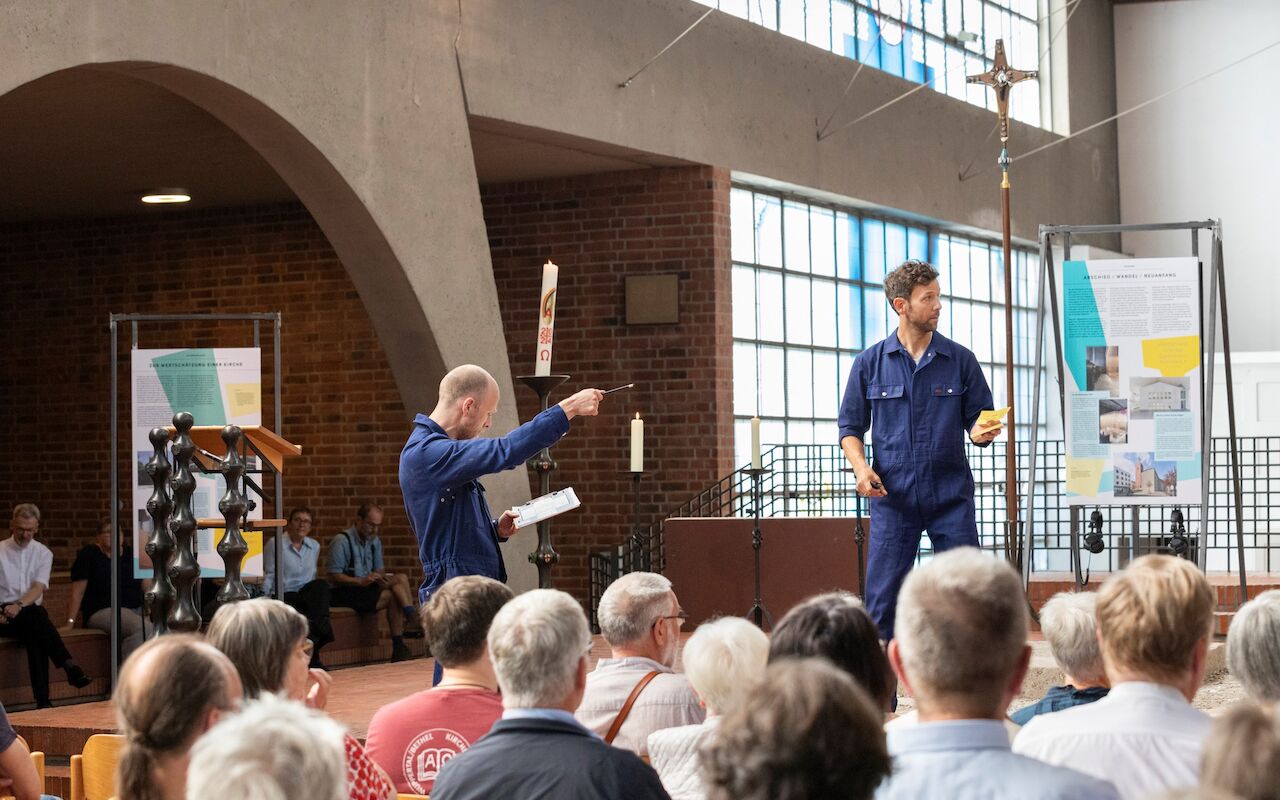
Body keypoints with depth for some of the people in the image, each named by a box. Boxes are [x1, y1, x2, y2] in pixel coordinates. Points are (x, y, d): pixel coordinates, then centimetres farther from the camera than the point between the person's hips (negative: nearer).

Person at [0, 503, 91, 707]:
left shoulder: (43, 553, 11)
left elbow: (39, 588, -5)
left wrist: (19, 605, -25)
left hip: (31, 613, 2)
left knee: (34, 636, -35)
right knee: (36, 615, -36)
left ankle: (43, 701, -43)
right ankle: (69, 667, -46)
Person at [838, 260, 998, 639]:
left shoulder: (961, 360, 6)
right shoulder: (869, 363, 5)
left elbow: (976, 420, 10)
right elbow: (851, 427, 9)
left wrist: (982, 433, -13)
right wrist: (862, 468, -9)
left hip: (951, 495, 1)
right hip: (893, 497, 0)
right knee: (882, 598, 1)